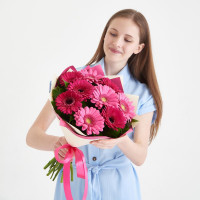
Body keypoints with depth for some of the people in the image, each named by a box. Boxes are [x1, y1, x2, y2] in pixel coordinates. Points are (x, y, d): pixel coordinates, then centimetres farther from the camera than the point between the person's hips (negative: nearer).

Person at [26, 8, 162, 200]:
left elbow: (140, 157, -8)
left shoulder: (142, 94, -3)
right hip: (73, 181, 0)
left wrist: (121, 140, -31)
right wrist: (56, 142, -34)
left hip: (118, 184, 0)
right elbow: (33, 135, -11)